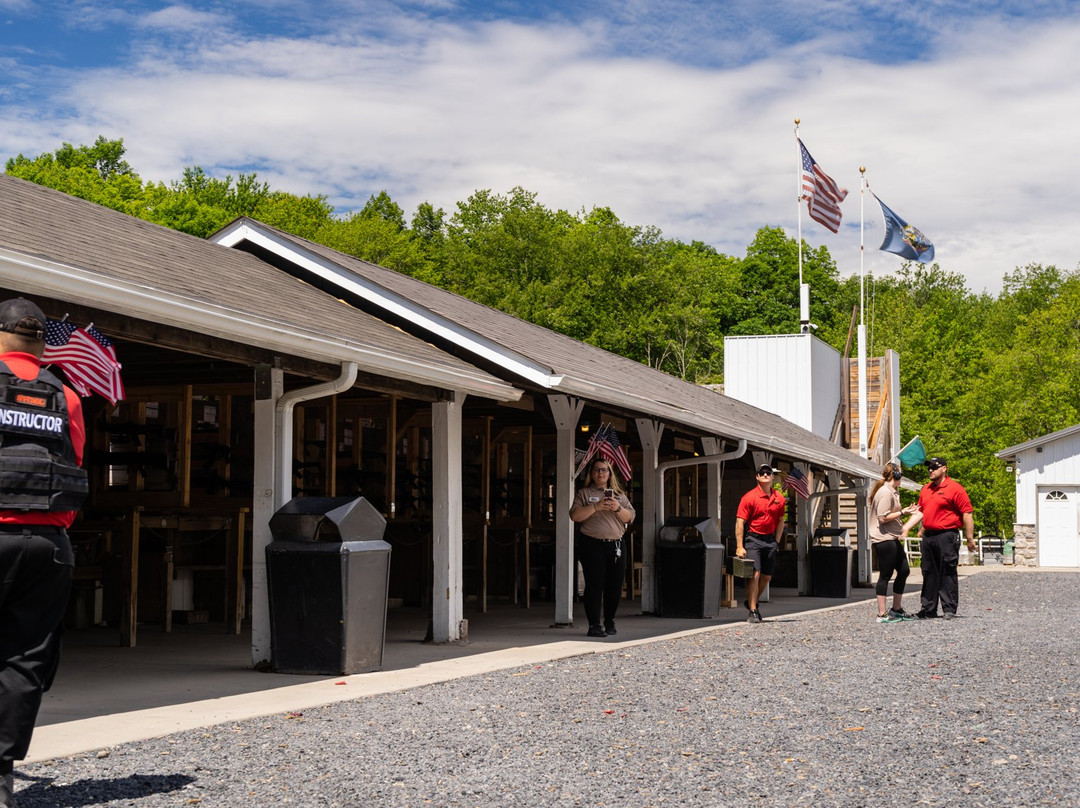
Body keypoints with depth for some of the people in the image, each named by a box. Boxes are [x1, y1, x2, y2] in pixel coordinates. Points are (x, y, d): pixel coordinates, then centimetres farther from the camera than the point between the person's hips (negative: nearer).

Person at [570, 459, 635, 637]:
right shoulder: (584, 493, 6)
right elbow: (575, 515, -7)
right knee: (595, 585, -8)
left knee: (615, 586, 5)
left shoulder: (619, 494, 17)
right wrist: (596, 506, -17)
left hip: (616, 545, 4)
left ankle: (609, 622, 21)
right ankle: (594, 625, -6)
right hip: (592, 545, -4)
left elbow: (630, 517, 8)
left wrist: (618, 508, -10)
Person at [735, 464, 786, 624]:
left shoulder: (779, 498, 7)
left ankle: (751, 602, 33)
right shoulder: (749, 497, -9)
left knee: (766, 577, 11)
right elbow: (740, 522, -12)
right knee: (754, 575, -13)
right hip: (753, 540, -5)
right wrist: (739, 547, -17)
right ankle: (752, 612, -8)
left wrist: (776, 542, 13)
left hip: (770, 540, 5)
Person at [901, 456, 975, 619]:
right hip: (928, 537, 7)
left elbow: (967, 514, -9)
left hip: (946, 537, -7)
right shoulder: (926, 489, 16)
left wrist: (970, 538, -11)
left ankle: (949, 609, 1)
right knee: (929, 574, 11)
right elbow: (920, 512, 21)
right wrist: (906, 527, 10)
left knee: (948, 574, -4)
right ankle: (928, 609, 17)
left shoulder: (954, 488, -7)